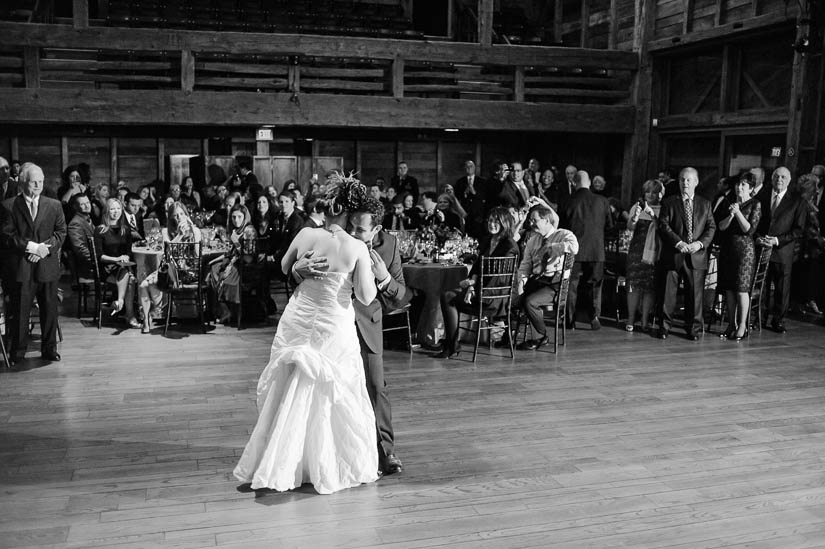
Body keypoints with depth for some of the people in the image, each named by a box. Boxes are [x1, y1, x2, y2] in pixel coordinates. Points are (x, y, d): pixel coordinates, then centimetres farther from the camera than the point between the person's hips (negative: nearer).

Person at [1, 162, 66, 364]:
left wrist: (46, 247, -11)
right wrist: (31, 247, -15)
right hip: (21, 266, -2)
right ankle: (17, 351, 15)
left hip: (48, 265, 2)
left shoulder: (54, 205, 9)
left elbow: (61, 232, 6)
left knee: (50, 310, 7)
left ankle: (49, 349, 19)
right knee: (20, 311, 4)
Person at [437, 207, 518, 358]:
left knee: (448, 298, -19)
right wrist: (471, 286, -7)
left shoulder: (510, 246, -8)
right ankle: (450, 345, -14)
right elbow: (477, 266, 11)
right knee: (446, 296, -13)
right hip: (480, 288, 8)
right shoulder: (486, 241, 16)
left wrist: (472, 282, -14)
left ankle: (453, 347, -11)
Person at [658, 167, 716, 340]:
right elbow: (663, 226, -3)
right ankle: (665, 326, 11)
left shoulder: (705, 204, 14)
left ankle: (693, 328, 13)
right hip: (673, 254, -1)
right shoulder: (669, 202, 7)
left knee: (695, 293, 3)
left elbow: (711, 228, 8)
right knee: (668, 292, 1)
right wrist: (678, 242, -15)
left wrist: (700, 243, -10)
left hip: (697, 255, 1)